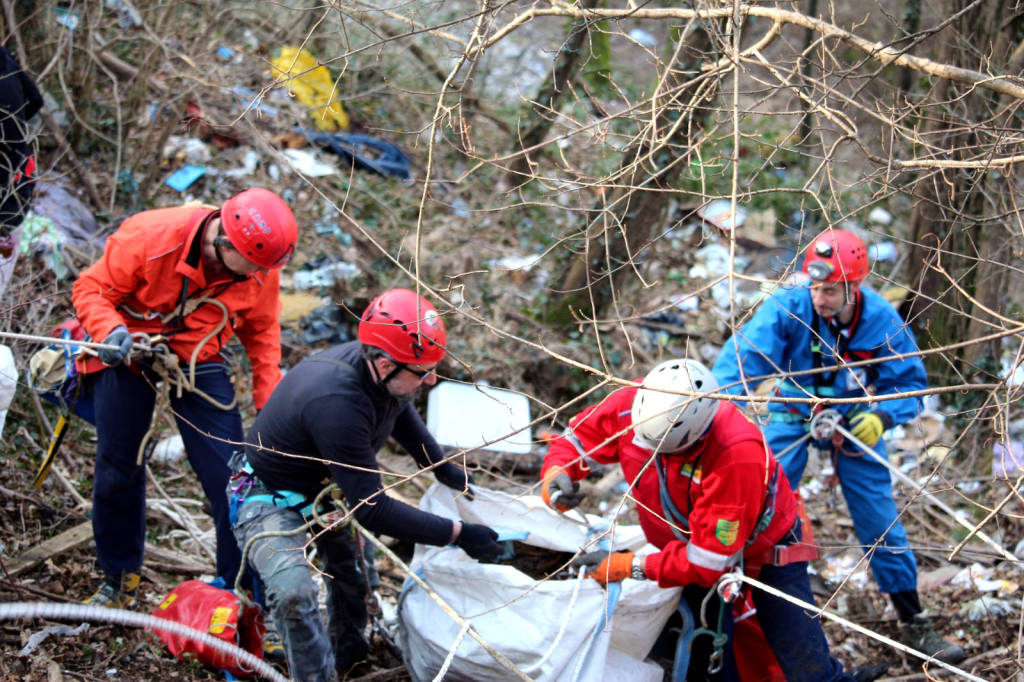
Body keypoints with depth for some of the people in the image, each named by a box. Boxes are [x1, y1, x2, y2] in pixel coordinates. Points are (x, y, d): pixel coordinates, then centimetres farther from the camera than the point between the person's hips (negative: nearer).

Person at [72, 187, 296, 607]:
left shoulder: (260, 271, -18)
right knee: (117, 472, 9)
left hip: (199, 364, 2)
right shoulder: (150, 238, -30)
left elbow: (261, 332, 1)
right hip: (129, 357, -1)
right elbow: (91, 290, -18)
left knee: (231, 477, -8)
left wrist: (270, 402, -6)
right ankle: (118, 577, 31)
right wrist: (112, 331, -39)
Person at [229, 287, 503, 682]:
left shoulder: (384, 374, -16)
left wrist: (442, 469, 11)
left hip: (323, 488, 9)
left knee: (353, 572, 21)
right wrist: (458, 534, -33)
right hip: (269, 497, -9)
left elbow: (402, 415, 13)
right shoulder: (336, 402, -42)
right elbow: (372, 510, -37)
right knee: (293, 592, -29)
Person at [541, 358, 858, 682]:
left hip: (763, 550, -5)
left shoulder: (737, 454, -41)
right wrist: (555, 473, -27)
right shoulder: (632, 404, -24)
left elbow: (710, 559, -35)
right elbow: (577, 436, -5)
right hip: (689, 546, 5)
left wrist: (629, 567, -31)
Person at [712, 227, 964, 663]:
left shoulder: (882, 322, -22)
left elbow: (910, 384, -14)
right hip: (792, 414, -1)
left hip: (855, 424, 1)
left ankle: (913, 623, 16)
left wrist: (882, 417, -35)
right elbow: (740, 357, -38)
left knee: (880, 520, 2)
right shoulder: (787, 308, -28)